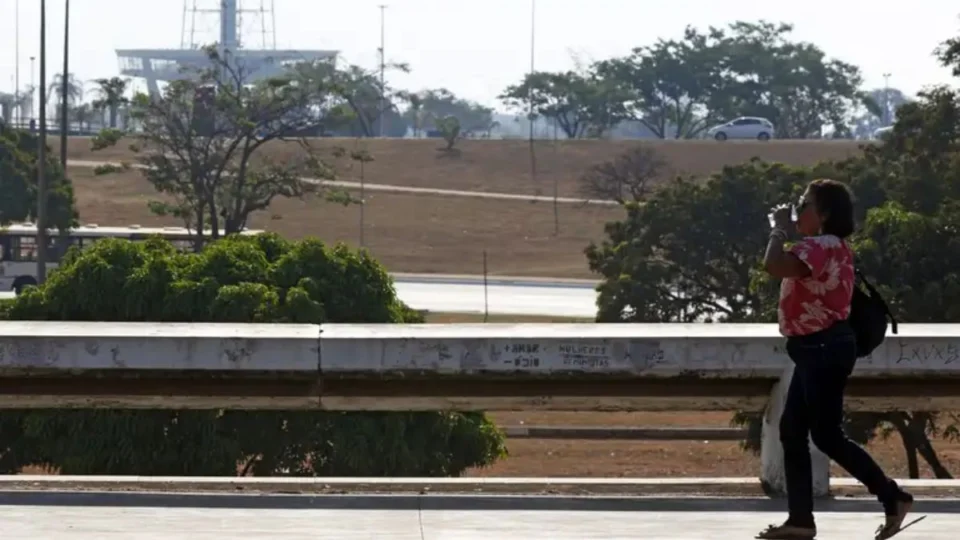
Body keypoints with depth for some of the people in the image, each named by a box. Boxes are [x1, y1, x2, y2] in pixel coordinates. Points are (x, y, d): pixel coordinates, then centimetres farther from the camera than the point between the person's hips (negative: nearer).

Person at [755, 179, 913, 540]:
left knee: (826, 435, -7)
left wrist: (780, 228, -19)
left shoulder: (822, 247, -19)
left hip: (824, 349, -11)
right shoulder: (827, 247, 17)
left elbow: (774, 266, -33)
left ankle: (893, 498, 1)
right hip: (816, 350, 11)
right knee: (792, 431, 8)